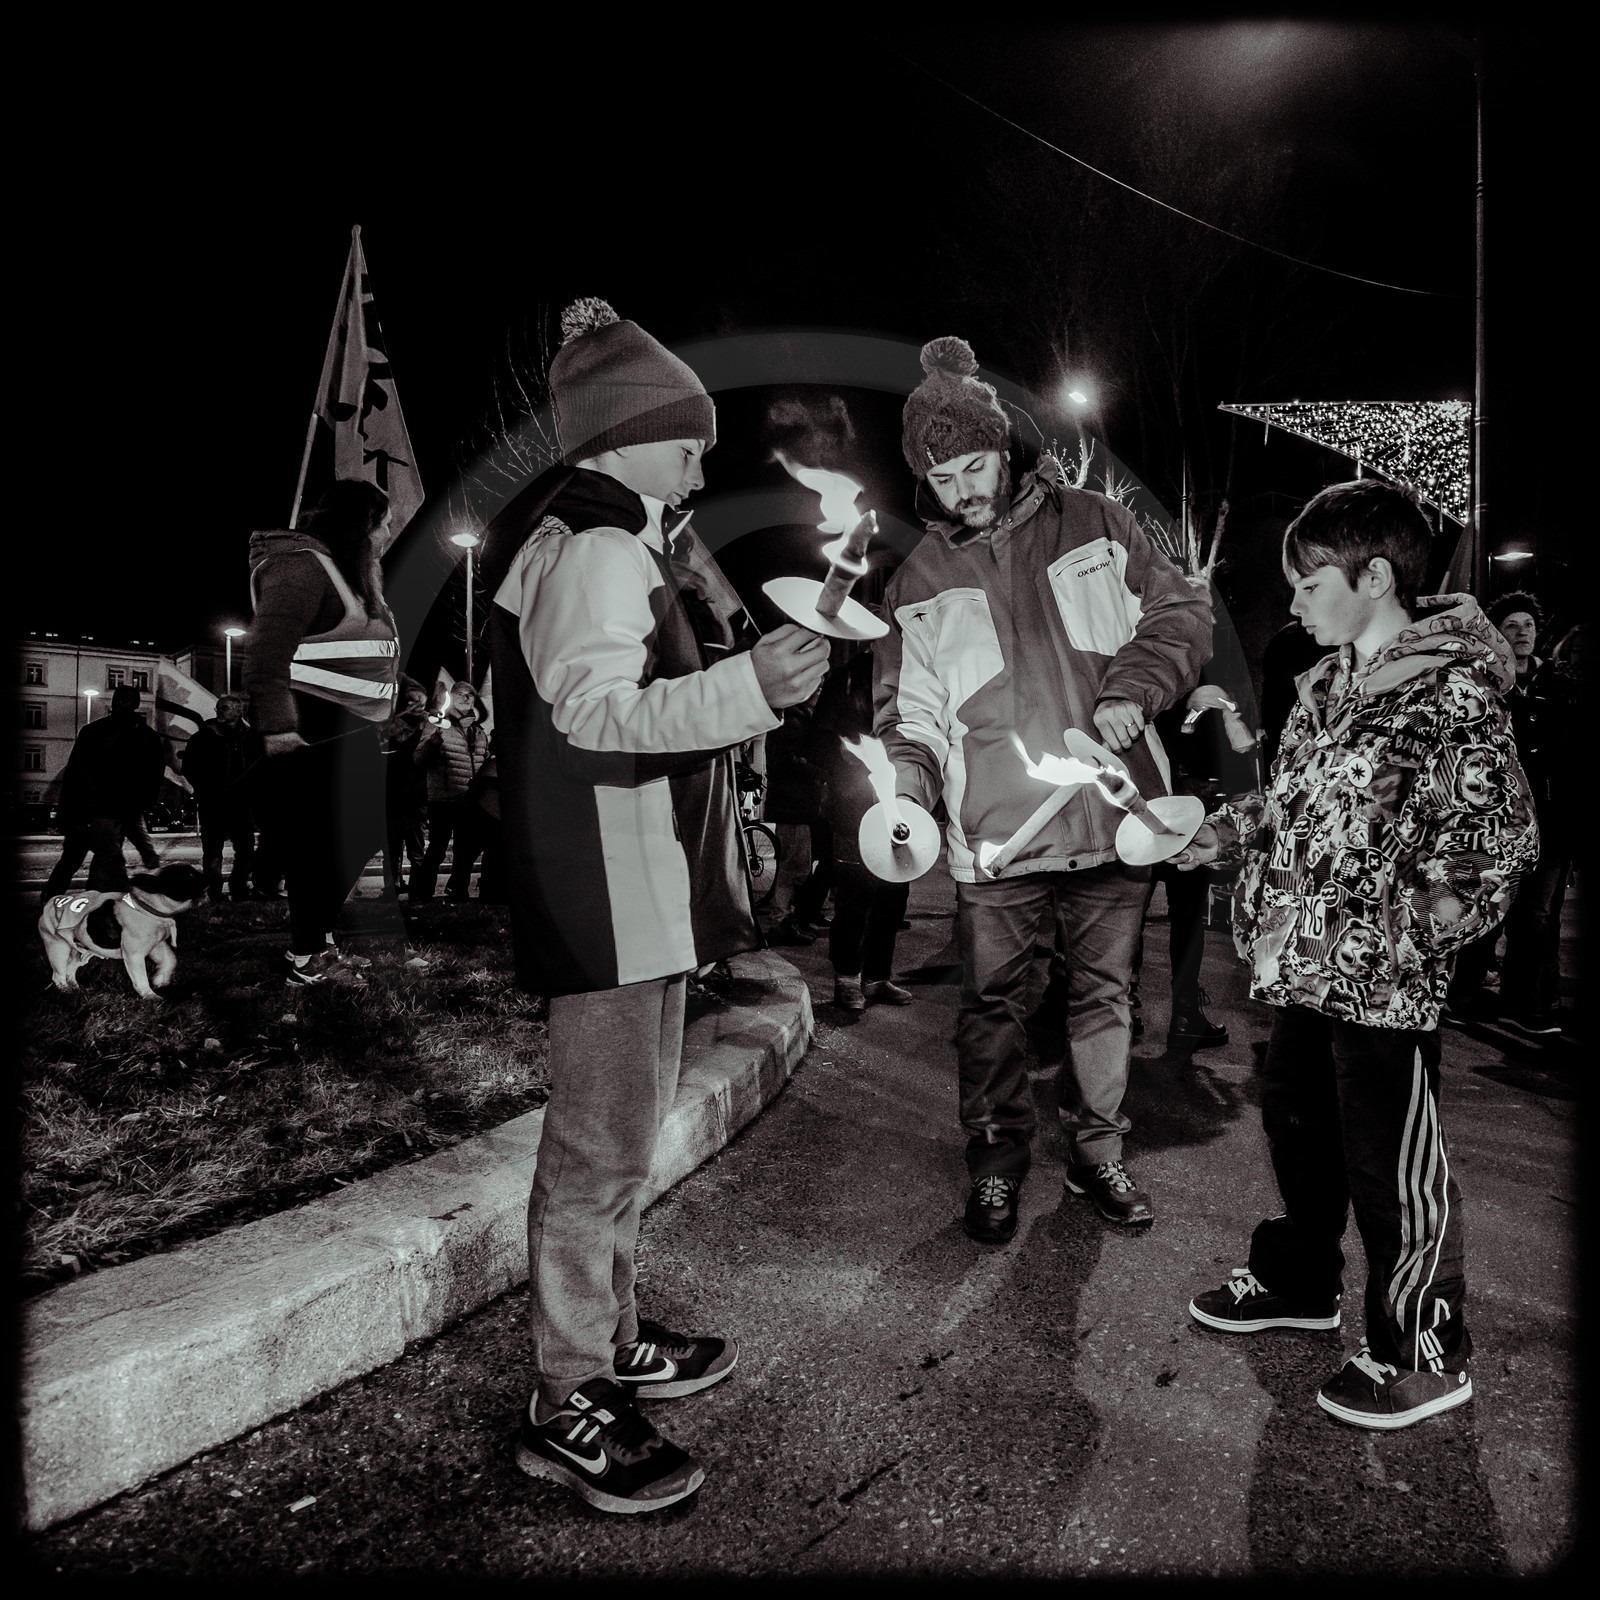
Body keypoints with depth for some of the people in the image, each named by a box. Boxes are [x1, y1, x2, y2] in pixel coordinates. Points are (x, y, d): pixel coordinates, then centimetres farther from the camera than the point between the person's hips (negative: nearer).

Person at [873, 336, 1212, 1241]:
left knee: (1105, 994, 14)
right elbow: (911, 708, 6)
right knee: (995, 1005, 7)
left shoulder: (1094, 527, 4)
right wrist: (906, 783, -13)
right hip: (993, 831, 0)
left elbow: (1184, 616, 7)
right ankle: (998, 1163, 27)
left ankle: (1098, 1152, 33)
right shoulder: (919, 582, 6)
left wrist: (1134, 686, -11)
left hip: (1114, 815, 1)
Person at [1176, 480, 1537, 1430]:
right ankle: (1302, 1280, 44)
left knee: (1392, 1164, 6)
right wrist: (1224, 834, 7)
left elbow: (1495, 843, -20)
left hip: (1386, 981, -8)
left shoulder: (1456, 689, -16)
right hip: (1303, 968, 8)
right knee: (1299, 1126, 22)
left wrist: (1378, 935, -25)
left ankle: (1426, 1352, 27)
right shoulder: (1328, 683, 9)